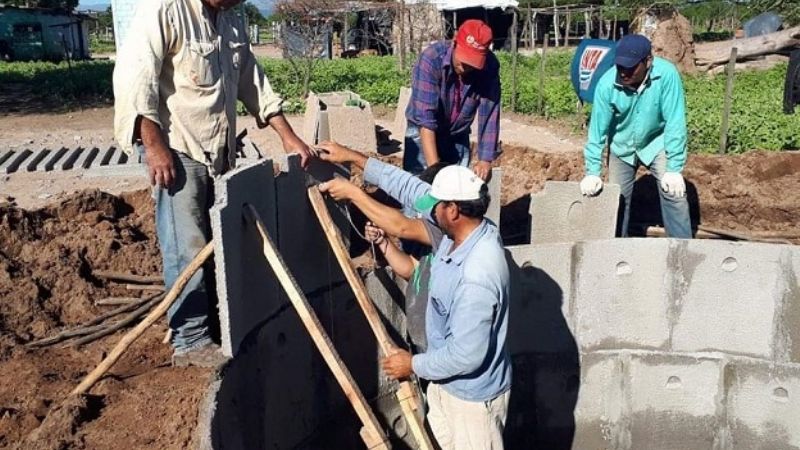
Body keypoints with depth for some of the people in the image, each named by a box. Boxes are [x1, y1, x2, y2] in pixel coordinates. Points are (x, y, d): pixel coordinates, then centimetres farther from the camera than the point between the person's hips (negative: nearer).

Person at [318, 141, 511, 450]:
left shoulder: (476, 277, -38)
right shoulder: (461, 229, -11)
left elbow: (466, 355, -33)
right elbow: (414, 190, 0)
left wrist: (414, 364, -17)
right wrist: (355, 159, 3)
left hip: (473, 393, -9)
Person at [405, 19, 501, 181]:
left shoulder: (490, 67, -20)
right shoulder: (431, 58, -29)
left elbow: (489, 115, -17)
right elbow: (424, 118, -34)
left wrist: (485, 159, -24)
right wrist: (434, 167, -40)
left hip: (458, 136, 3)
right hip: (423, 133, -3)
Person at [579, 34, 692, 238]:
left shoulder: (666, 75, -31)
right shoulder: (607, 83, -27)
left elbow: (675, 122, -28)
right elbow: (597, 128, -21)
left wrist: (674, 169, -29)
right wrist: (592, 172, -21)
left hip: (656, 142, -1)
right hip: (622, 147, 1)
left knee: (674, 191, -9)